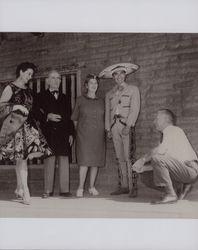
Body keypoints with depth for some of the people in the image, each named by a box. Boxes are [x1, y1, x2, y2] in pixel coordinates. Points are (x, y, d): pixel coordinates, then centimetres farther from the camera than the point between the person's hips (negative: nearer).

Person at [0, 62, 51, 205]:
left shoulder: (28, 90, 17)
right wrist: (17, 107, -16)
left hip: (28, 125, 6)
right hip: (15, 125, -6)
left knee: (22, 158, -2)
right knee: (22, 158, -9)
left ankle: (19, 188, 12)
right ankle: (25, 191, -6)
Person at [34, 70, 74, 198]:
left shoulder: (65, 98, 18)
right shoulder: (41, 96, 10)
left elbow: (70, 117, 15)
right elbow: (36, 114, 2)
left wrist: (71, 134, 7)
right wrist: (48, 116, -16)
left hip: (64, 134, 3)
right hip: (48, 133, -2)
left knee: (64, 160, 0)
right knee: (49, 160, -4)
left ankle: (64, 189, 5)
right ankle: (48, 190, 2)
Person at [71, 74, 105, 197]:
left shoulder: (101, 101, 12)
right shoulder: (81, 100, 4)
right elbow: (75, 119, 7)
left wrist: (104, 131, 9)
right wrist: (79, 129, 2)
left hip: (98, 135, 4)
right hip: (84, 135, -3)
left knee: (96, 161, 4)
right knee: (85, 161, -11)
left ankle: (92, 186, 14)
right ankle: (81, 187, -5)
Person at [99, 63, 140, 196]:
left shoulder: (133, 89, 9)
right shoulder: (109, 94, 21)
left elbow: (135, 109, -2)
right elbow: (107, 112, 18)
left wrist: (129, 125, -13)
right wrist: (108, 128, 6)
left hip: (127, 125, -4)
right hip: (114, 126, 4)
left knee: (129, 157, -12)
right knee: (120, 157, 3)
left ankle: (133, 187, -12)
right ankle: (124, 186, 6)